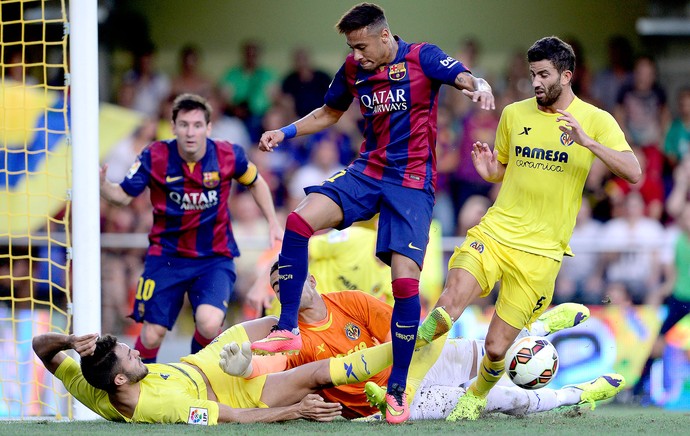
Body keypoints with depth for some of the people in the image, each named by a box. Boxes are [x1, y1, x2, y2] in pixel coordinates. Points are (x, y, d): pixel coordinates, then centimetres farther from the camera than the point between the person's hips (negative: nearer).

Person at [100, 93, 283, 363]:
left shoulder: (228, 156, -10)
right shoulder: (155, 157, -11)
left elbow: (256, 183, 11)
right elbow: (124, 196, -8)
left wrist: (273, 223, 8)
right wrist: (101, 185, -29)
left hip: (215, 258, 0)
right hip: (166, 257, 0)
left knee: (209, 324, -25)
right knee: (152, 335, -6)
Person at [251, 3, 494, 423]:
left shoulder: (421, 57, -7)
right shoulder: (353, 70, 8)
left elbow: (466, 78, -22)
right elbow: (329, 112, 25)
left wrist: (480, 86, -46)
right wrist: (285, 132, 11)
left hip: (413, 183, -5)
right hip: (367, 172, 5)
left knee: (405, 280, -14)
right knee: (301, 220, -19)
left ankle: (398, 388, -3)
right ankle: (288, 328, -10)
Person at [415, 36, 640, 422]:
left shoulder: (596, 121, -2)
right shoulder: (514, 114, 9)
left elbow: (633, 173, -13)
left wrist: (587, 141, -25)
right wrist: (488, 171, 0)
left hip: (541, 250, -2)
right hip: (494, 232, 2)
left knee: (497, 347, 1)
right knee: (448, 307, -26)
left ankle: (478, 396, 32)